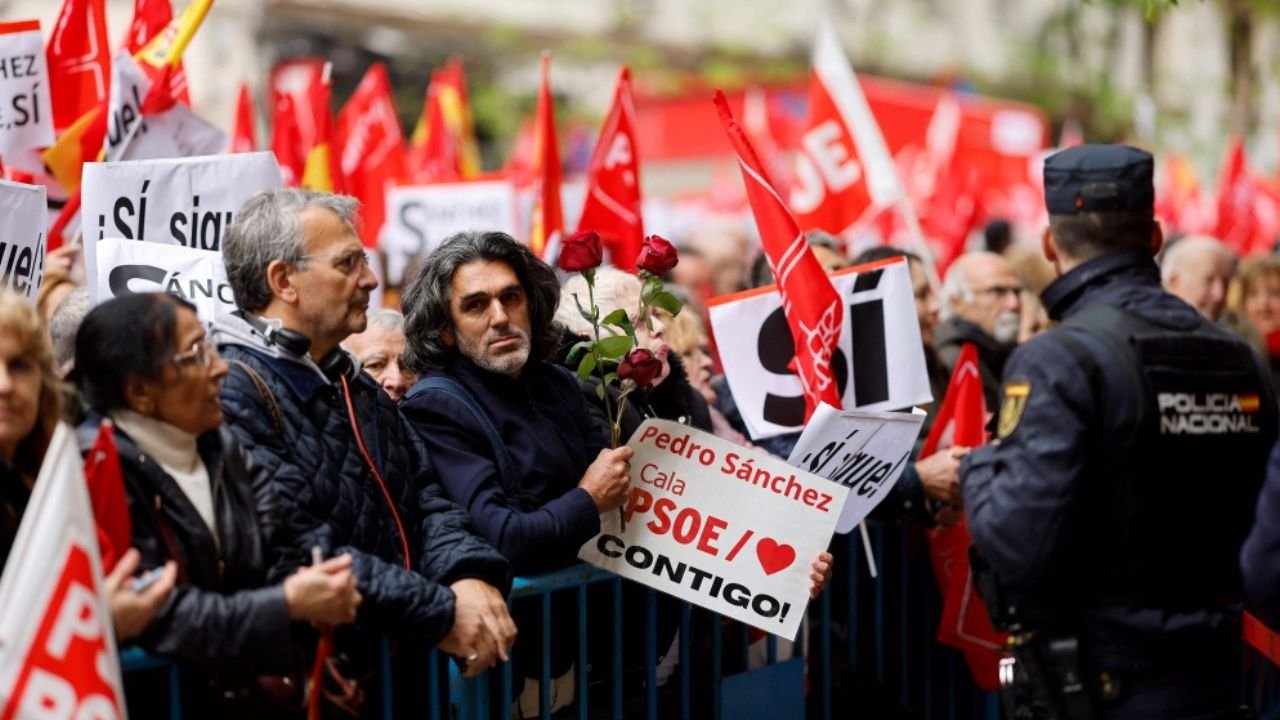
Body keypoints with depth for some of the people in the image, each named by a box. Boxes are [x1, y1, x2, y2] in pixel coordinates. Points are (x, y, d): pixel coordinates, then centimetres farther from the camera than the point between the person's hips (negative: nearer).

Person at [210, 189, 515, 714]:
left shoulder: (356, 388, 18)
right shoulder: (234, 394, -13)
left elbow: (424, 497, 13)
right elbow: (293, 552, -21)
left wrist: (469, 575, -8)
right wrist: (439, 612, -17)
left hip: (398, 670, 8)